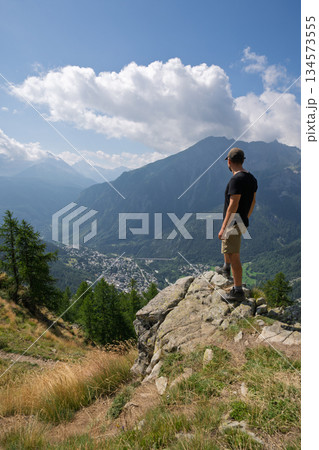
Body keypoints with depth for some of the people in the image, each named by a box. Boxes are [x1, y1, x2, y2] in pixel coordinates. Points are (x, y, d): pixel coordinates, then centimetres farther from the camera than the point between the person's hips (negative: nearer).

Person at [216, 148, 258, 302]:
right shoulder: (251, 178, 8)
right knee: (225, 242, 32)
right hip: (242, 221, 10)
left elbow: (233, 206, -26)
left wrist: (223, 228, -23)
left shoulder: (236, 179, -22)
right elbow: (253, 201, 15)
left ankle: (238, 291, 1)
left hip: (233, 223, -10)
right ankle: (226, 269, 51)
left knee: (234, 256, -6)